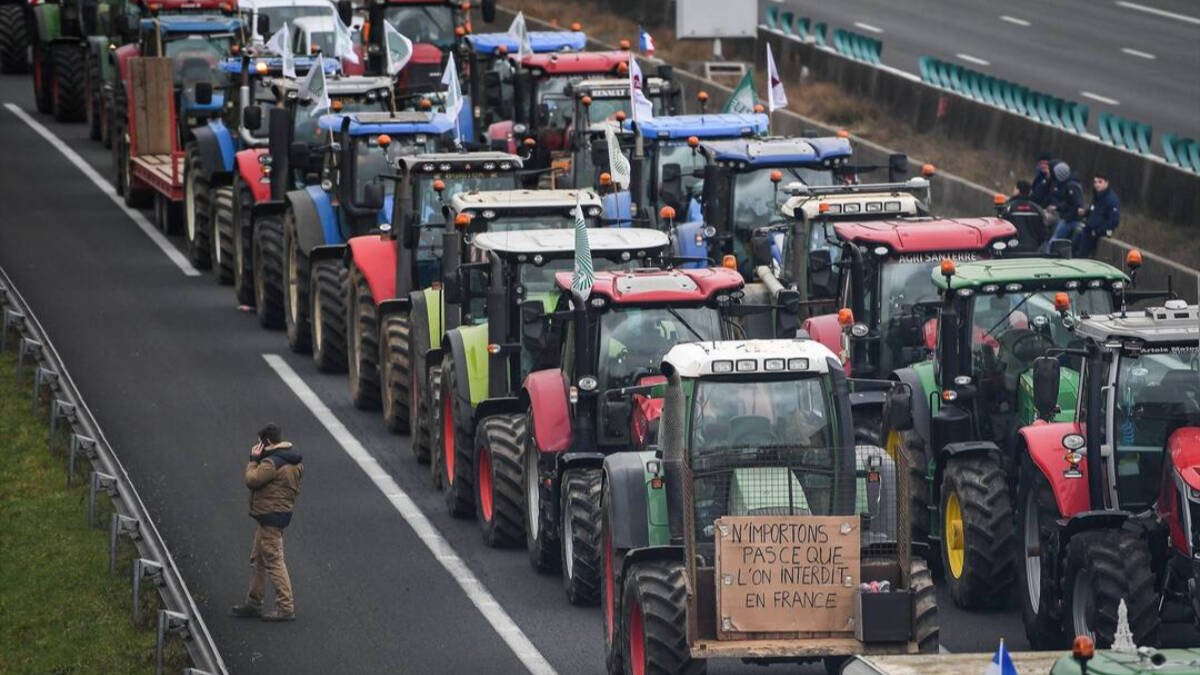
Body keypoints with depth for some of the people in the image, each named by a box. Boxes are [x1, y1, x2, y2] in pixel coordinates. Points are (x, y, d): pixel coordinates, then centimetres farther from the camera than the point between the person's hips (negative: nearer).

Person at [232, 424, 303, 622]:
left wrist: (253, 460, -5)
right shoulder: (292, 462, 11)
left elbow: (252, 480, -19)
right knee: (258, 560, 18)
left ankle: (286, 608, -9)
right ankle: (253, 604, 26)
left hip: (270, 516, -11)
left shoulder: (272, 463, -20)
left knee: (274, 561, -9)